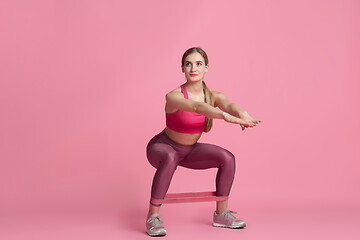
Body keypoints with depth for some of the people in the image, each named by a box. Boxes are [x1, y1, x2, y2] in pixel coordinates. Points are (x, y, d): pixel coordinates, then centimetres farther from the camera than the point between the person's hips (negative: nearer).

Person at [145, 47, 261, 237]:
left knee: (227, 158, -12)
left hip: (189, 150, 5)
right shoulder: (174, 97, -27)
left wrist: (242, 114, -60)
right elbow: (197, 107, -48)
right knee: (170, 158, -39)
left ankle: (221, 214, 4)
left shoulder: (214, 96, -12)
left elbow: (228, 104, -36)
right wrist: (227, 116, -66)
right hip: (162, 147, -5)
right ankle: (153, 217, -26)